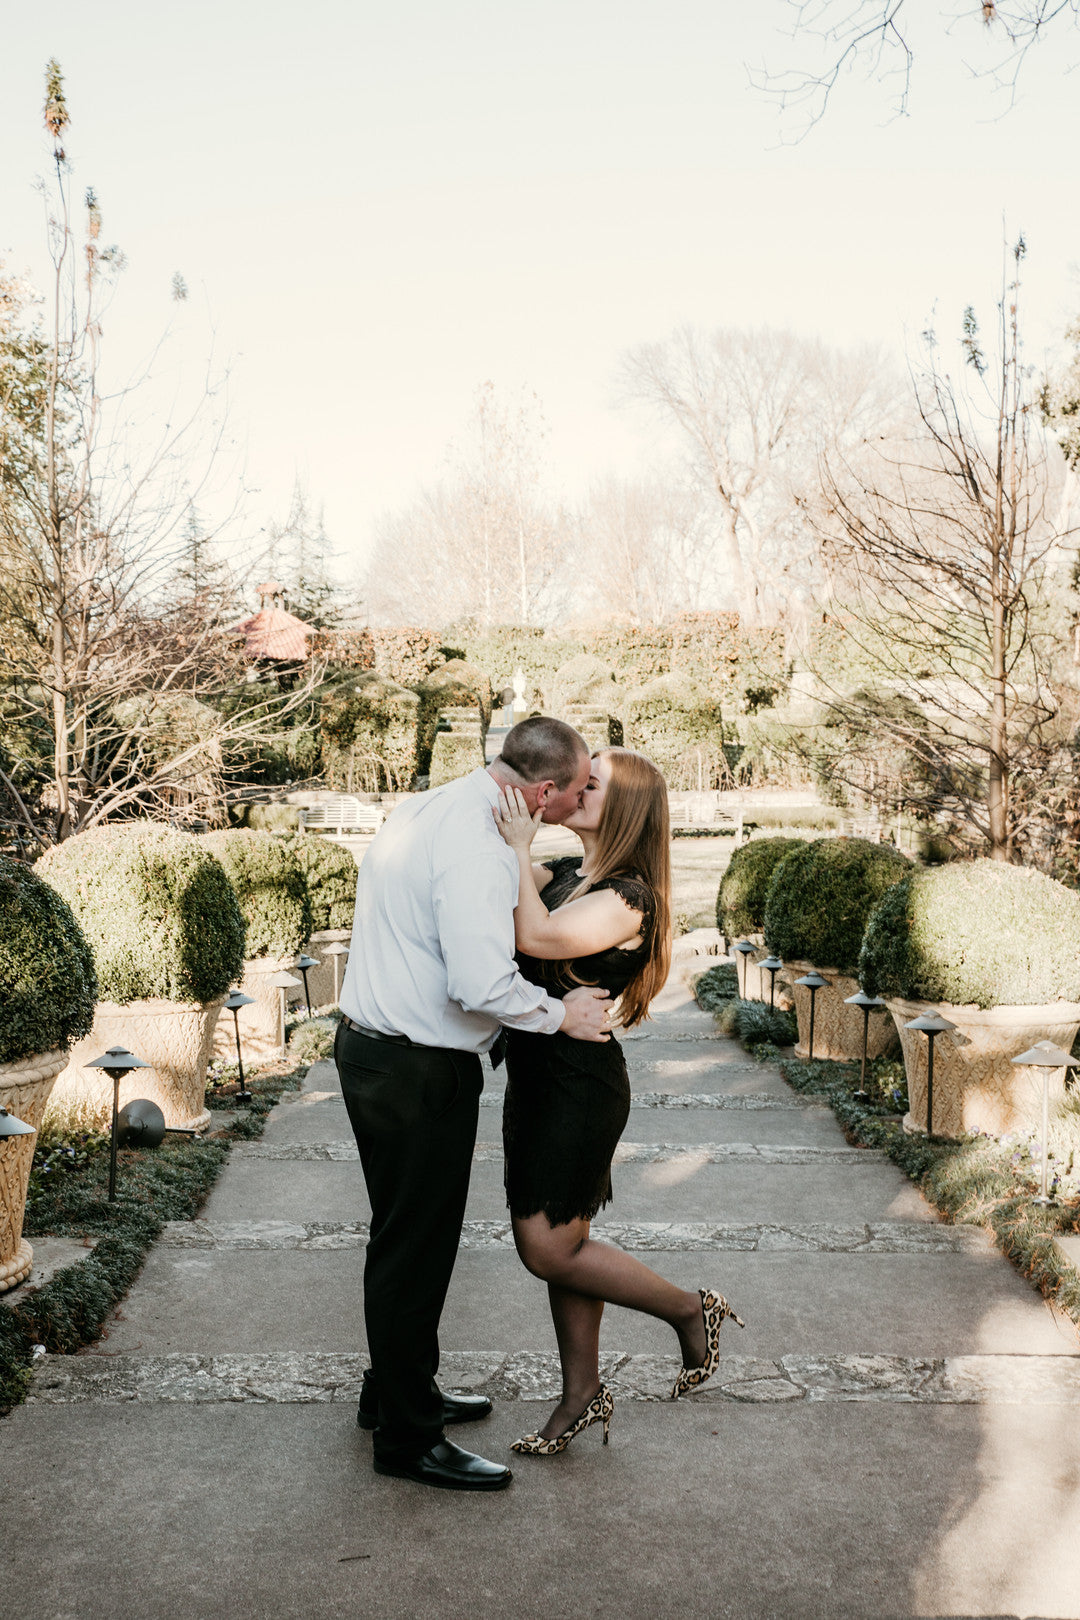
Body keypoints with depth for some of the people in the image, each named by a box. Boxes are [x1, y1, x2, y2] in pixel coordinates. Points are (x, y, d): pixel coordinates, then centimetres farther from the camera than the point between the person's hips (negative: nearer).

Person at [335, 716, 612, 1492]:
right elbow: (483, 985, -30)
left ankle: (399, 1392, 39)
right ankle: (408, 1437, 16)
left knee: (406, 1237, 22)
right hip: (418, 1075, -10)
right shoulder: (477, 850, -24)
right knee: (416, 1247, 2)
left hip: (373, 1045, 10)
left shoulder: (426, 809, 8)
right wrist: (562, 1014, -14)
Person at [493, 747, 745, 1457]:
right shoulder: (564, 873, 7)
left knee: (549, 1249, -2)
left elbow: (536, 937, -29)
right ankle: (584, 1393, 27)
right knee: (559, 1239, 14)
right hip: (537, 1077, 9)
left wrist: (520, 848, -24)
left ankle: (691, 1310, 16)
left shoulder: (627, 898, -19)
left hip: (581, 1085, -9)